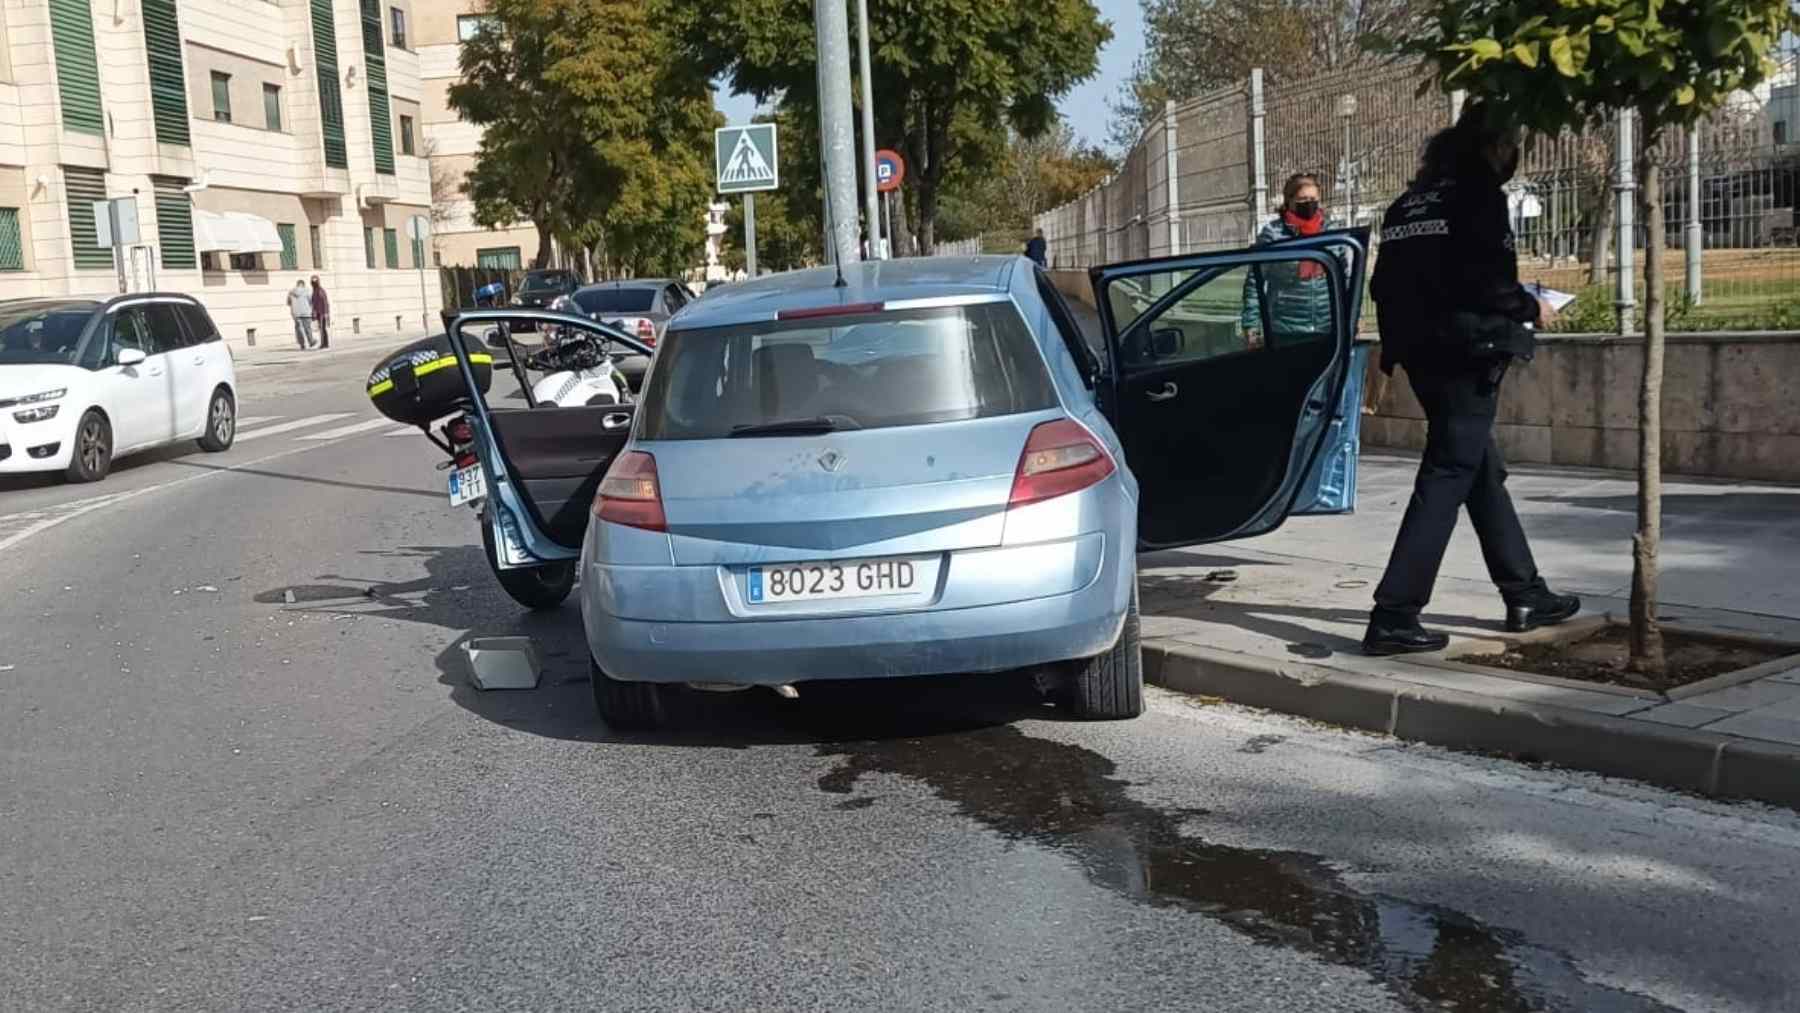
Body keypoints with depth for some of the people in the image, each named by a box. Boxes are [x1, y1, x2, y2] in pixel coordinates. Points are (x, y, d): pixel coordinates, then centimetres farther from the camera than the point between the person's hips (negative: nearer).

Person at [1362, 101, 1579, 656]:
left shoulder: (1409, 202, 14)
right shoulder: (1479, 193, -9)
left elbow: (1387, 284, 14)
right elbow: (1488, 281, -17)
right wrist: (1533, 308, -1)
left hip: (1422, 354, 8)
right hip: (1468, 355, -8)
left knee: (1484, 472, 17)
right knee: (1447, 478, -7)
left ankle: (1525, 594, 26)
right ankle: (1394, 615, -11)